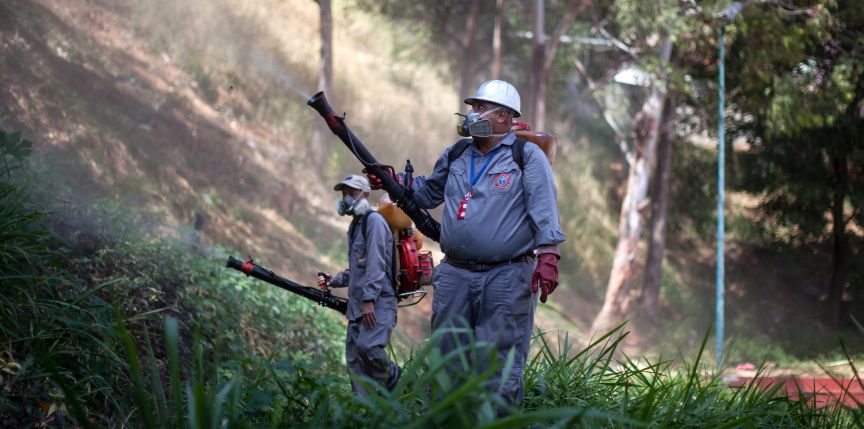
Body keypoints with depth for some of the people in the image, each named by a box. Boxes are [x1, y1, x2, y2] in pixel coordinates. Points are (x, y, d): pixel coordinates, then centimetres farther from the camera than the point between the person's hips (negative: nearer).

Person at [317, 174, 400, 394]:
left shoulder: (374, 220, -6)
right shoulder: (355, 225, 24)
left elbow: (376, 263, -16)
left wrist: (369, 299, -23)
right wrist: (333, 280, 17)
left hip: (378, 301, -10)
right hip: (357, 304, 10)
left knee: (367, 346, -27)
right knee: (354, 359, 3)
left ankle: (392, 378, -3)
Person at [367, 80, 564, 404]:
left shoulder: (527, 156, 0)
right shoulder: (455, 156, 16)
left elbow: (544, 210, -8)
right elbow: (428, 192, 32)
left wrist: (547, 258, -19)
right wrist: (396, 183, 17)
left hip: (506, 278, -5)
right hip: (455, 276, 6)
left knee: (500, 364, -4)